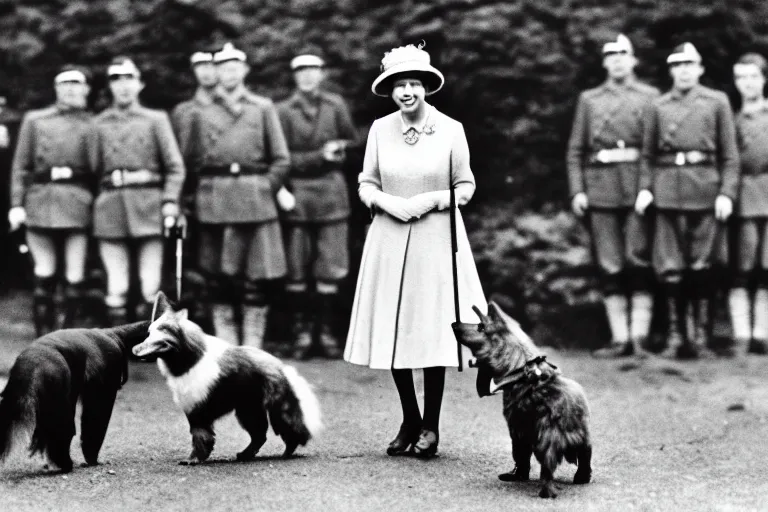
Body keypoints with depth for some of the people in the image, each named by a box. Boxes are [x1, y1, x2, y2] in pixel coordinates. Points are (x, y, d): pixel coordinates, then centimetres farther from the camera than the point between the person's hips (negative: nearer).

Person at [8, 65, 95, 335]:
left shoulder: (94, 125, 9)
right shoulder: (34, 120, 12)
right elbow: (21, 166, 9)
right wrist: (17, 204, -1)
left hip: (77, 203, -1)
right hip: (41, 199, 1)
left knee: (75, 276, -4)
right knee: (44, 275, 1)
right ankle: (44, 336, 10)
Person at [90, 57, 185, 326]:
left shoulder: (156, 119, 8)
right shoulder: (100, 124, 13)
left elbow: (175, 167, 3)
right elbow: (94, 167, 12)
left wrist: (170, 203, -8)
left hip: (148, 205, -1)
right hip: (111, 207, 1)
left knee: (150, 288, -4)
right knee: (116, 287, -2)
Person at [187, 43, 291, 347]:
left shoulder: (263, 108, 8)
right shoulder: (203, 114, 12)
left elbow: (281, 160, 8)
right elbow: (196, 162, 15)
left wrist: (264, 190, 0)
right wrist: (205, 194, 4)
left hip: (254, 203, -1)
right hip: (214, 204, 1)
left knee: (256, 278, -3)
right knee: (218, 279, 2)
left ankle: (252, 348, 4)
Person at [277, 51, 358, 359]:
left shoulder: (335, 105, 6)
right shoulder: (284, 111, -1)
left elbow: (350, 143, 10)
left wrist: (335, 152, -8)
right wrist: (319, 156, -12)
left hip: (331, 192, 1)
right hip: (297, 195, -1)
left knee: (330, 269, 1)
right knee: (296, 270, 1)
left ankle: (326, 332, 8)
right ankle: (301, 333, 9)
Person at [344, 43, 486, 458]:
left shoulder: (450, 130, -3)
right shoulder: (380, 129, 3)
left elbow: (465, 188, 3)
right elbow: (365, 185, 9)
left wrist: (433, 199, -13)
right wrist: (385, 201, -10)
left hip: (435, 240, -2)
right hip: (389, 240, 2)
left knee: (432, 330, -2)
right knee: (393, 332, 4)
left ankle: (430, 425, 10)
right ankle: (409, 421, 19)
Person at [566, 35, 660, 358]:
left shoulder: (650, 97, 9)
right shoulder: (589, 100, 14)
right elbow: (575, 150, 12)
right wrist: (577, 191, 1)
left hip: (640, 187, -2)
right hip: (601, 189, 2)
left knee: (640, 261, -7)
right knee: (610, 267, 1)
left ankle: (639, 335, -5)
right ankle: (620, 339, 5)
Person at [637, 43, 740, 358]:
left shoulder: (717, 102, 7)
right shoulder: (658, 107, 12)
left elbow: (730, 154, 4)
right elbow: (648, 154, 14)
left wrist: (727, 193, -7)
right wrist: (645, 188, -1)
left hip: (705, 189, -1)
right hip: (669, 192, 1)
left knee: (703, 267, 1)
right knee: (670, 268, 0)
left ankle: (702, 336, 9)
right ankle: (676, 336, 8)